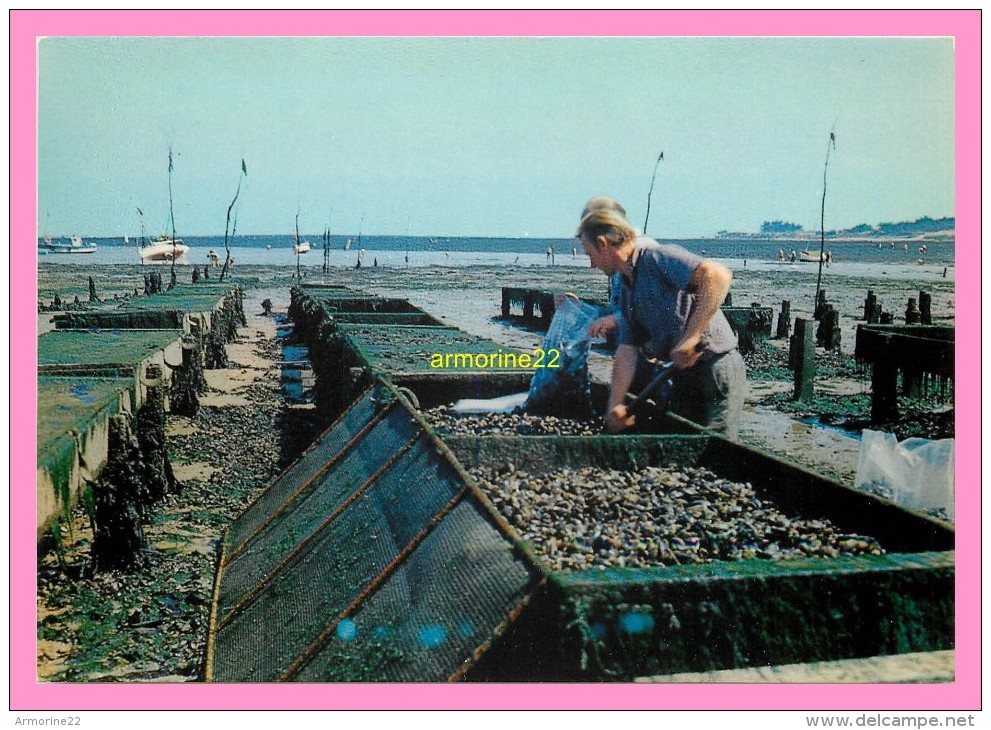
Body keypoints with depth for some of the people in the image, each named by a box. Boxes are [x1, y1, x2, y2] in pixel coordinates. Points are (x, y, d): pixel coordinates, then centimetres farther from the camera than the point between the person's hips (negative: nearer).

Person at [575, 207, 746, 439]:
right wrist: (615, 406, -2)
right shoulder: (626, 290, 12)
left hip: (717, 369, -9)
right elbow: (626, 352, 8)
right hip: (684, 374, 9)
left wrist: (689, 338, -34)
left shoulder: (657, 257, -16)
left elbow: (718, 275, -32)